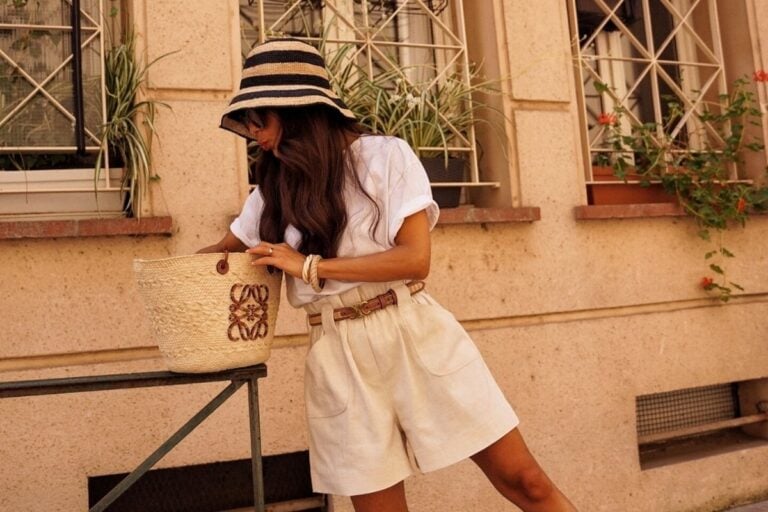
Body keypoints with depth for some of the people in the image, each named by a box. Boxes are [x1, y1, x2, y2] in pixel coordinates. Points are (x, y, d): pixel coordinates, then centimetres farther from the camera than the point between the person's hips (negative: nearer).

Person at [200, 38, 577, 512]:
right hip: (339, 358, 4)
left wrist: (310, 266, -12)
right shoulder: (274, 188, 11)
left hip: (415, 336, -3)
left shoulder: (386, 155, -4)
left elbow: (415, 258, -12)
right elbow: (225, 251, 24)